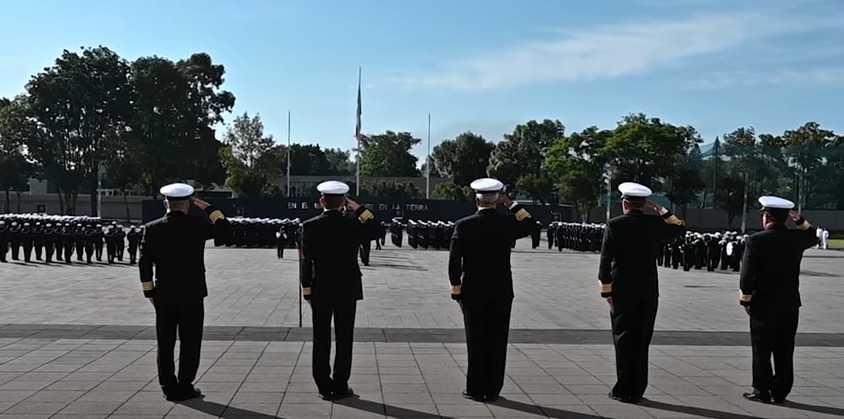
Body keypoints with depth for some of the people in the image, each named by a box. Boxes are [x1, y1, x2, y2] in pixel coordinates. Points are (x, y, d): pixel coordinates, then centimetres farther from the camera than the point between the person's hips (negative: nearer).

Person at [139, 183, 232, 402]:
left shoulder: (152, 228, -1)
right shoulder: (197, 225, -9)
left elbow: (144, 263, 0)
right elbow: (226, 230, 3)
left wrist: (150, 292, 8)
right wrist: (208, 208, 5)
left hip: (163, 295, 3)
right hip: (191, 294, -3)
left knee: (165, 343, 11)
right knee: (190, 342, 5)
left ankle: (169, 387, 16)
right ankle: (184, 387, 7)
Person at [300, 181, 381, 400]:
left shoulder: (309, 226, -6)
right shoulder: (353, 225, -8)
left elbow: (306, 261, -5)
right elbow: (376, 229, 11)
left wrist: (307, 289, 4)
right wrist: (359, 208, 5)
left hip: (319, 291, 1)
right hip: (347, 290, -1)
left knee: (321, 340, 8)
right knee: (344, 340, 7)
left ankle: (324, 387, 12)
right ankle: (340, 387, 10)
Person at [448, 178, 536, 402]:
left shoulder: (463, 225, -8)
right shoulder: (507, 223, -4)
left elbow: (454, 262, -9)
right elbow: (530, 225, 18)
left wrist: (456, 291, 1)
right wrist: (511, 204, 9)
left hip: (473, 292, -1)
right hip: (502, 291, 1)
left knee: (476, 341, 6)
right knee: (497, 341, 7)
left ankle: (476, 389, 11)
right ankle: (492, 390, 13)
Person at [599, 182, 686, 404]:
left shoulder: (614, 225, -7)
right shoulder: (655, 224, 1)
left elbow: (606, 259, -10)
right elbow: (680, 229, 21)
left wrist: (606, 291, -4)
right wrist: (660, 209, 14)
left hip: (622, 291, -3)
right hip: (648, 292, 3)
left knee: (623, 340, 4)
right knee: (642, 342, 9)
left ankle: (624, 390, 6)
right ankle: (637, 390, 14)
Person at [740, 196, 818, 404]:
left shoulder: (756, 241, -14)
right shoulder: (796, 238, -1)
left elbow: (747, 274, -14)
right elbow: (813, 236, 25)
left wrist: (746, 300, -2)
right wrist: (800, 220, 13)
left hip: (764, 304, -4)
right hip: (790, 304, 4)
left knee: (762, 350, 5)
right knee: (784, 350, 11)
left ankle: (762, 391, 10)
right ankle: (780, 392, 17)